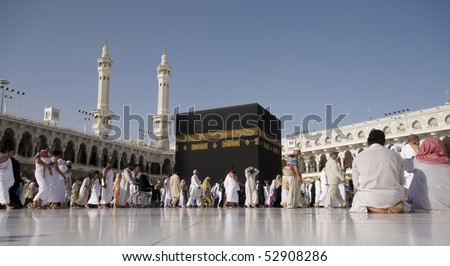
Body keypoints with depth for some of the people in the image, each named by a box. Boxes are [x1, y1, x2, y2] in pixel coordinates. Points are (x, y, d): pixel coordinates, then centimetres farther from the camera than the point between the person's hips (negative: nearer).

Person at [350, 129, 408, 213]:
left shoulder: (358, 157, 4)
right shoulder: (396, 156, 7)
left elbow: (356, 184, 8)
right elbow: (401, 182, 14)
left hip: (369, 200, -2)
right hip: (393, 199, 2)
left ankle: (372, 209, -9)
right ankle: (399, 206, -6)